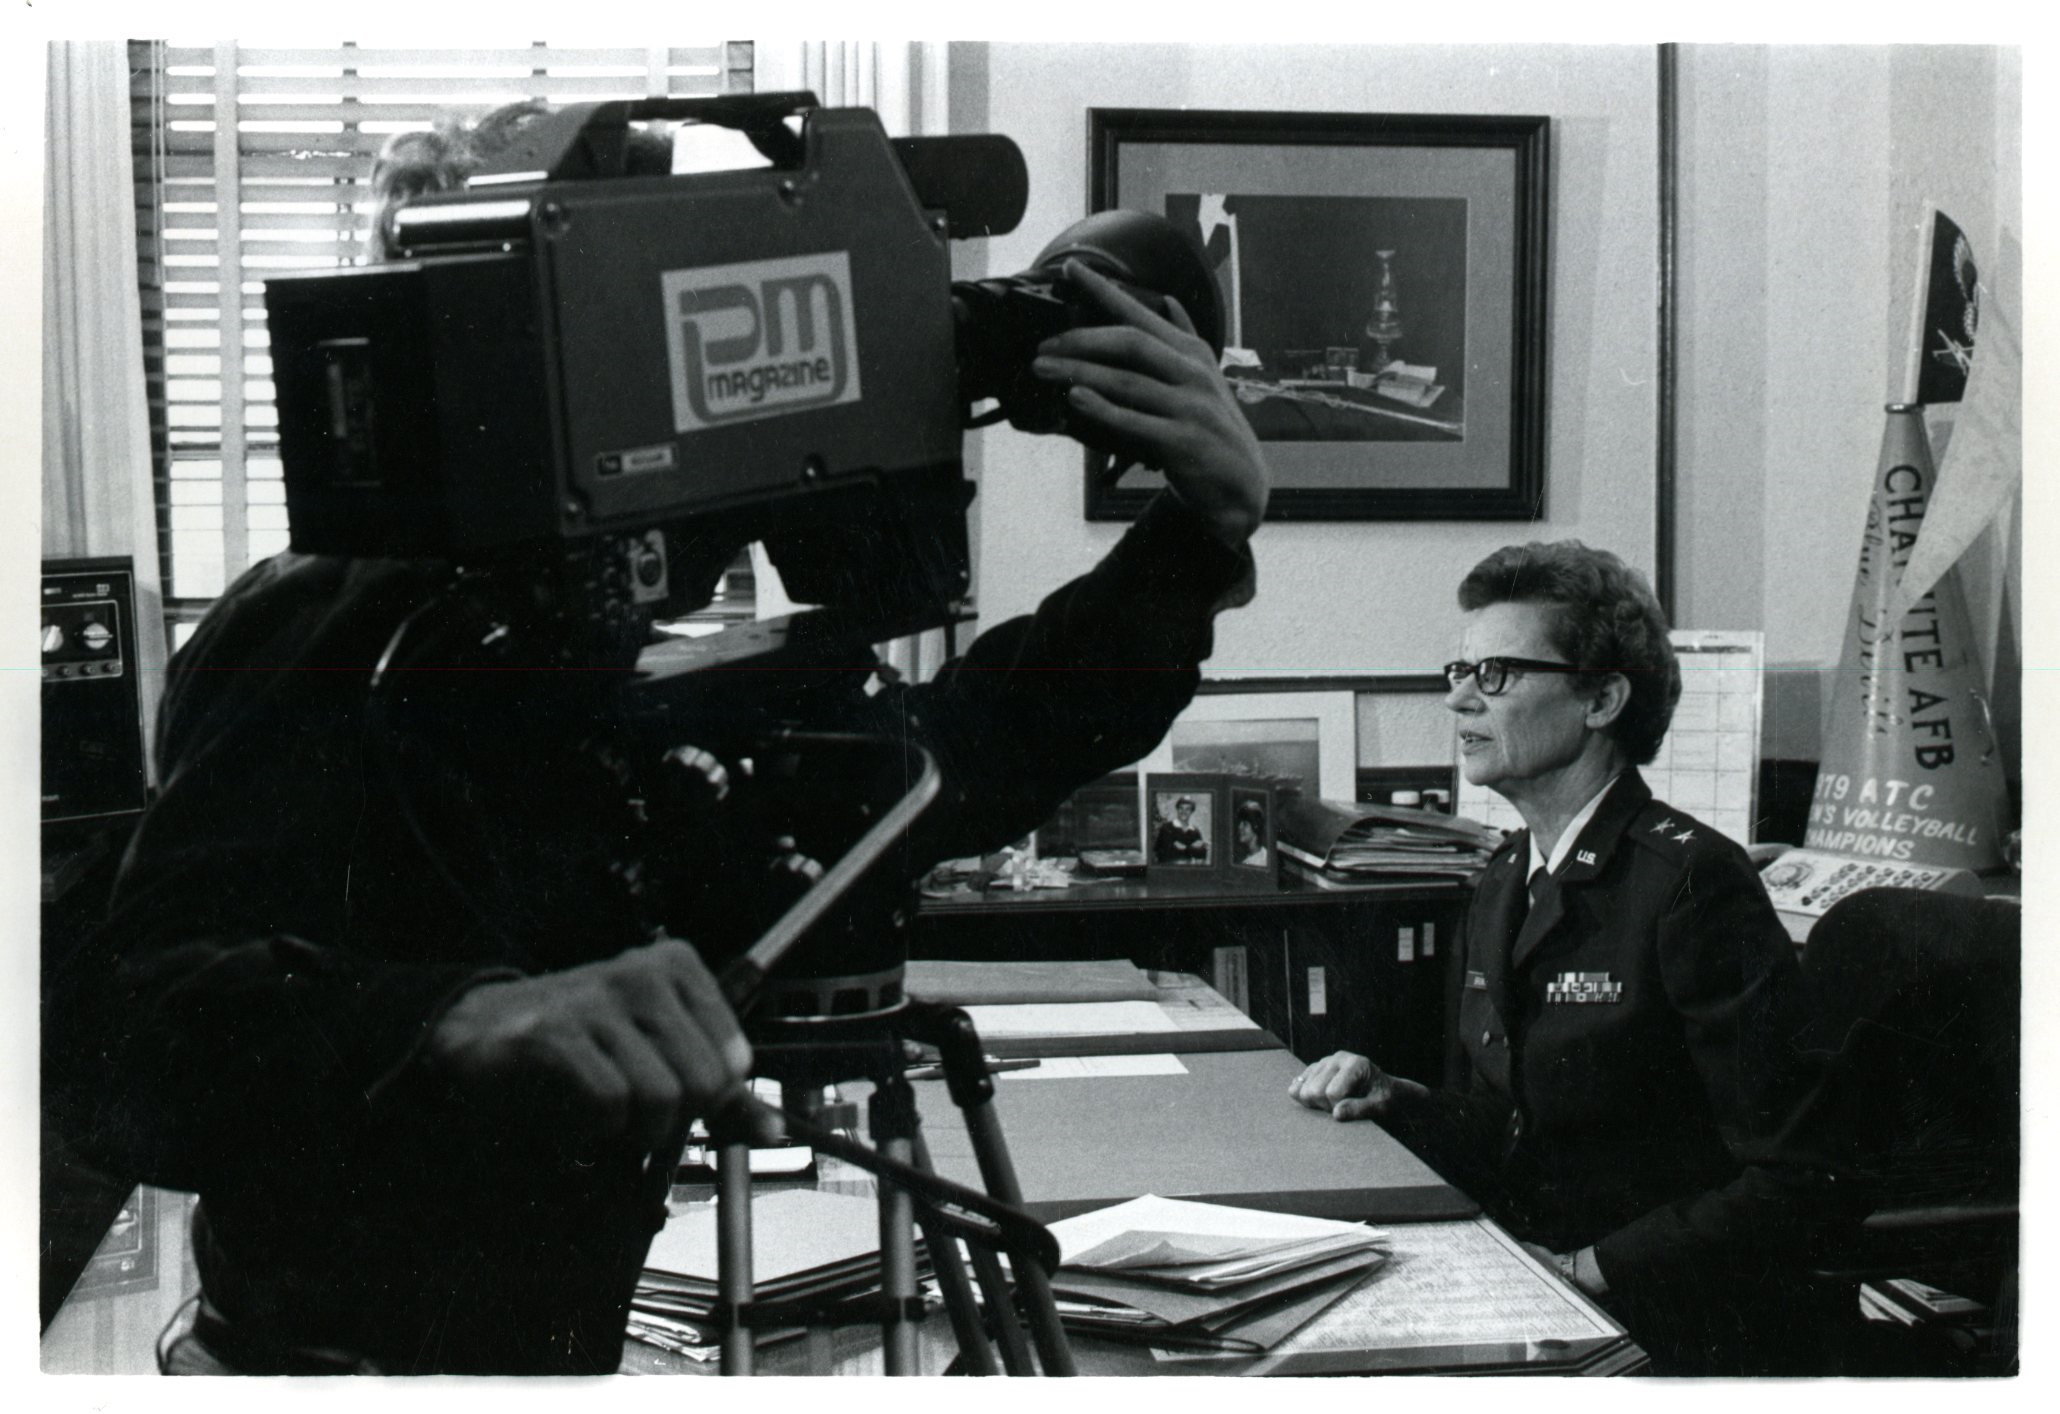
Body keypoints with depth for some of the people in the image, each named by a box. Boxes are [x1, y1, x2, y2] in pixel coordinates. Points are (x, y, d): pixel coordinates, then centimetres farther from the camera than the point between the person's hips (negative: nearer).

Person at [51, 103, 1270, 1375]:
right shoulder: (340, 656, -22)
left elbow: (952, 763, 4)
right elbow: (136, 1022, -36)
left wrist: (1204, 539, -10)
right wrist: (478, 1025, -54)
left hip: (545, 1352, 8)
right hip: (336, 1353, -8)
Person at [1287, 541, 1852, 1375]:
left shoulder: (1690, 881, -14)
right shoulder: (1503, 885, 11)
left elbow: (1798, 1181, -17)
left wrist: (1592, 1270, -18)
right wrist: (1391, 1101, 2)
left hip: (1668, 1337, -7)